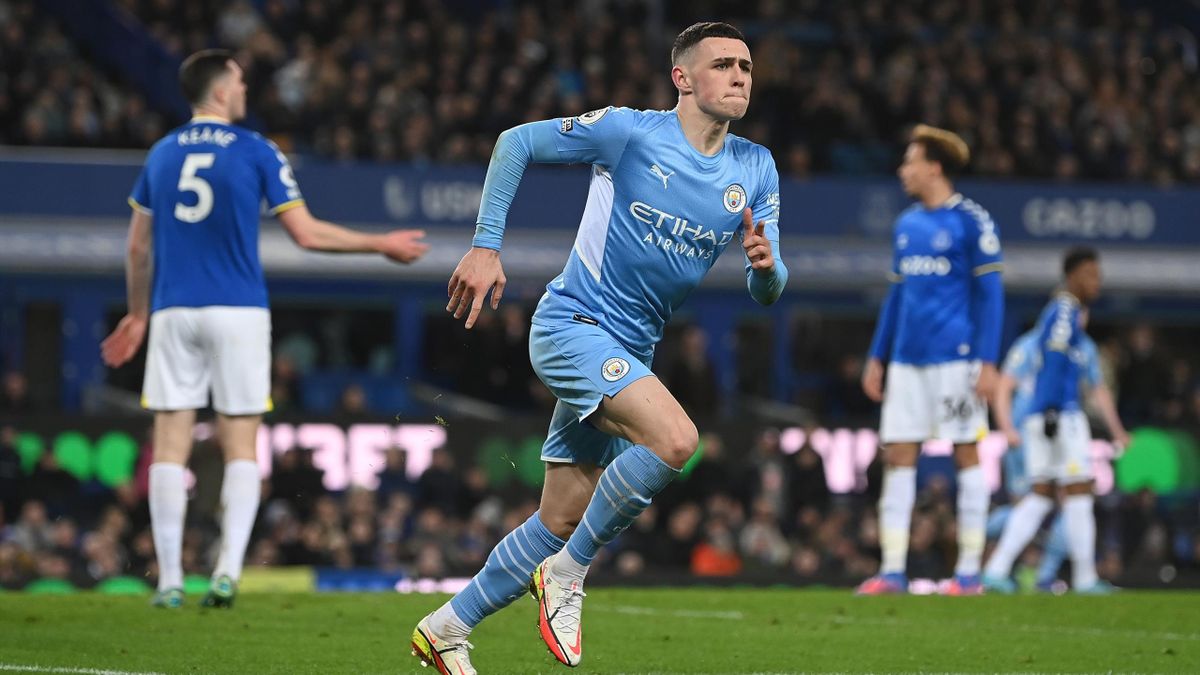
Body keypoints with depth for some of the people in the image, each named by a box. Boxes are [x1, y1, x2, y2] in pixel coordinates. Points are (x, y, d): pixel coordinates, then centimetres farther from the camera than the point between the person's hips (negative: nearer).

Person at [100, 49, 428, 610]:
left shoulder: (161, 154, 9)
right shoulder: (256, 153, -3)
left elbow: (138, 247, 14)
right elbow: (307, 233, -3)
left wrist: (138, 314, 28)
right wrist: (382, 244, 8)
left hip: (173, 312, 3)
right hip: (238, 312, -3)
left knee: (170, 445, 1)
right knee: (240, 447, 4)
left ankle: (170, 580, -3)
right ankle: (228, 569, -10)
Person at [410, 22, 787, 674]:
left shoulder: (756, 171, 5)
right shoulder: (631, 131, -11)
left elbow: (766, 291, 5)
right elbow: (516, 142, -3)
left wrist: (766, 266, -19)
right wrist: (485, 246, -9)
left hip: (628, 352, 7)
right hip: (571, 324, -7)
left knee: (560, 523, 7)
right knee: (675, 438, -28)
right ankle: (566, 573, -11)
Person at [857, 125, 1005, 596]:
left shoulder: (971, 222, -6)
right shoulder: (906, 225, 15)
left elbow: (990, 294, -8)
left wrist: (987, 362, -13)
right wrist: (877, 357, 18)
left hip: (955, 358, -7)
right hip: (906, 360, 7)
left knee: (967, 453, -1)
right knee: (898, 456, 1)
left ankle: (969, 571, 3)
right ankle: (892, 570, 2)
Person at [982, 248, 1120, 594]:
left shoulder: (1057, 311, 20)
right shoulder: (1065, 312, -9)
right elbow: (1054, 364, -18)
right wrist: (1051, 412, -23)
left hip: (1041, 418, 9)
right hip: (1062, 415, -9)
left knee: (1040, 496, 8)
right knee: (1078, 491, -3)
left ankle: (997, 569, 0)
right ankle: (1085, 578, 0)